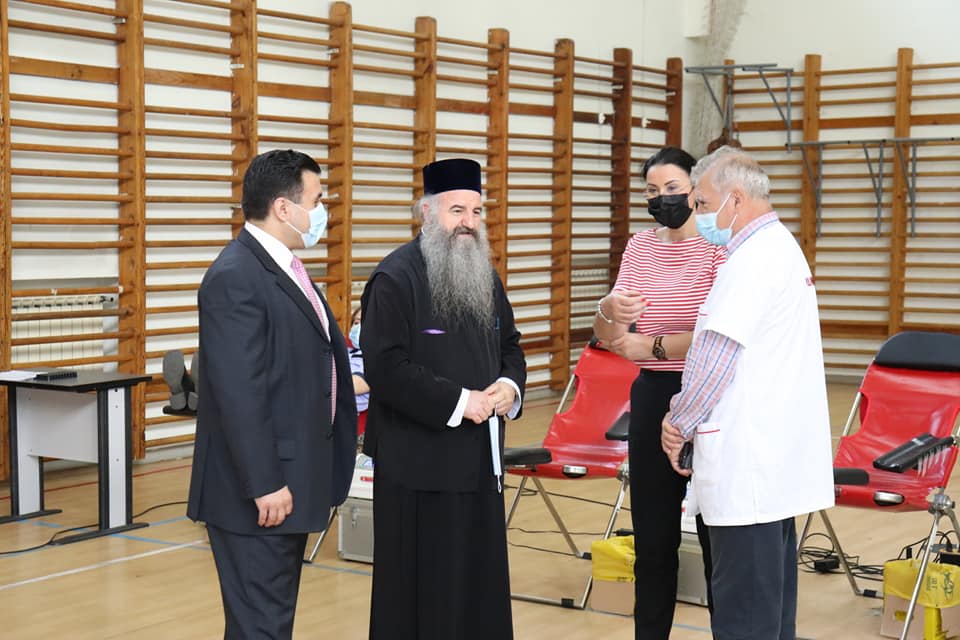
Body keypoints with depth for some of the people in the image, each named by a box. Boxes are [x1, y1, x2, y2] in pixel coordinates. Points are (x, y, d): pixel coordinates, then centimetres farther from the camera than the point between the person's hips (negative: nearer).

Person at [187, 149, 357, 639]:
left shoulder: (283, 267, 13)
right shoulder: (235, 277, -19)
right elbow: (239, 393, -23)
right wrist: (264, 484, -23)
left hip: (288, 479, 10)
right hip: (262, 489, -10)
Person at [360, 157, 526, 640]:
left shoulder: (485, 275, 12)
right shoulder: (395, 278, -12)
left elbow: (509, 345, 21)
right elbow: (386, 367, -19)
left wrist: (510, 385, -2)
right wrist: (457, 402, -19)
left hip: (479, 456, 7)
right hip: (419, 460, -7)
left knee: (480, 578, 11)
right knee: (422, 586, 0)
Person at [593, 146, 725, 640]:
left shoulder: (721, 246, -9)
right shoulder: (640, 247, 7)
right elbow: (609, 339, 3)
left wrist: (654, 347, -13)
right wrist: (608, 311, -19)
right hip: (652, 397, 5)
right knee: (652, 533, 12)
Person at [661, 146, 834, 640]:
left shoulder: (753, 260, -16)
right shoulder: (782, 247, 17)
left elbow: (713, 357, -19)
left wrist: (678, 423, -4)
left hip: (747, 463, -10)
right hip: (777, 455, 10)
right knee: (772, 600, 16)